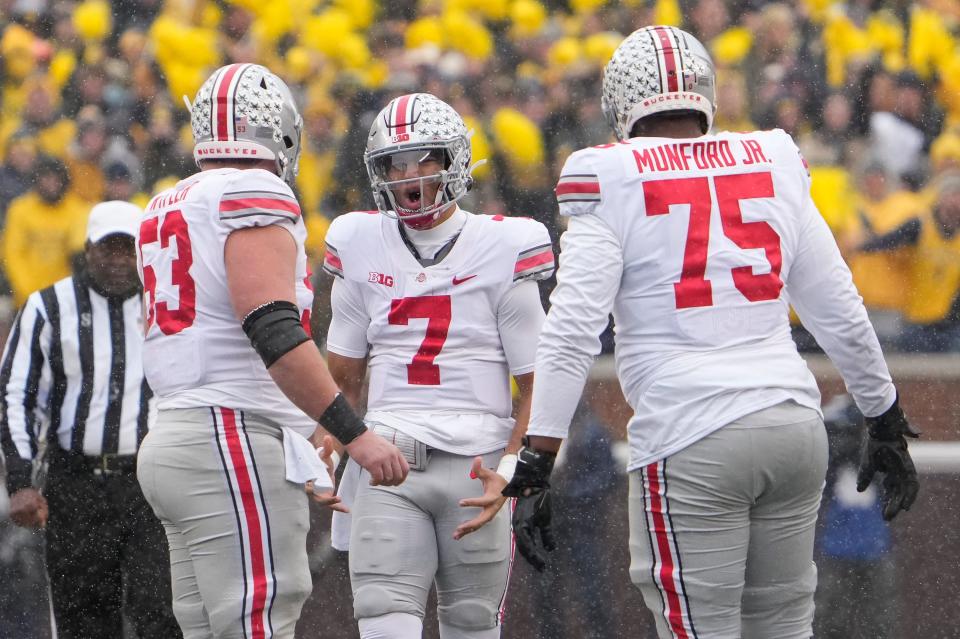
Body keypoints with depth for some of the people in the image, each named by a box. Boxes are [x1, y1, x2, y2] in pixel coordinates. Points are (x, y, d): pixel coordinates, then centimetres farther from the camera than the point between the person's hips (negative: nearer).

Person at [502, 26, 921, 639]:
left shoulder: (613, 182, -1)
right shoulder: (777, 167, 12)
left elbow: (571, 335, -8)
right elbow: (842, 316, 18)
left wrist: (536, 465, -6)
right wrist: (887, 422, 30)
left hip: (691, 439, -5)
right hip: (795, 423, 5)